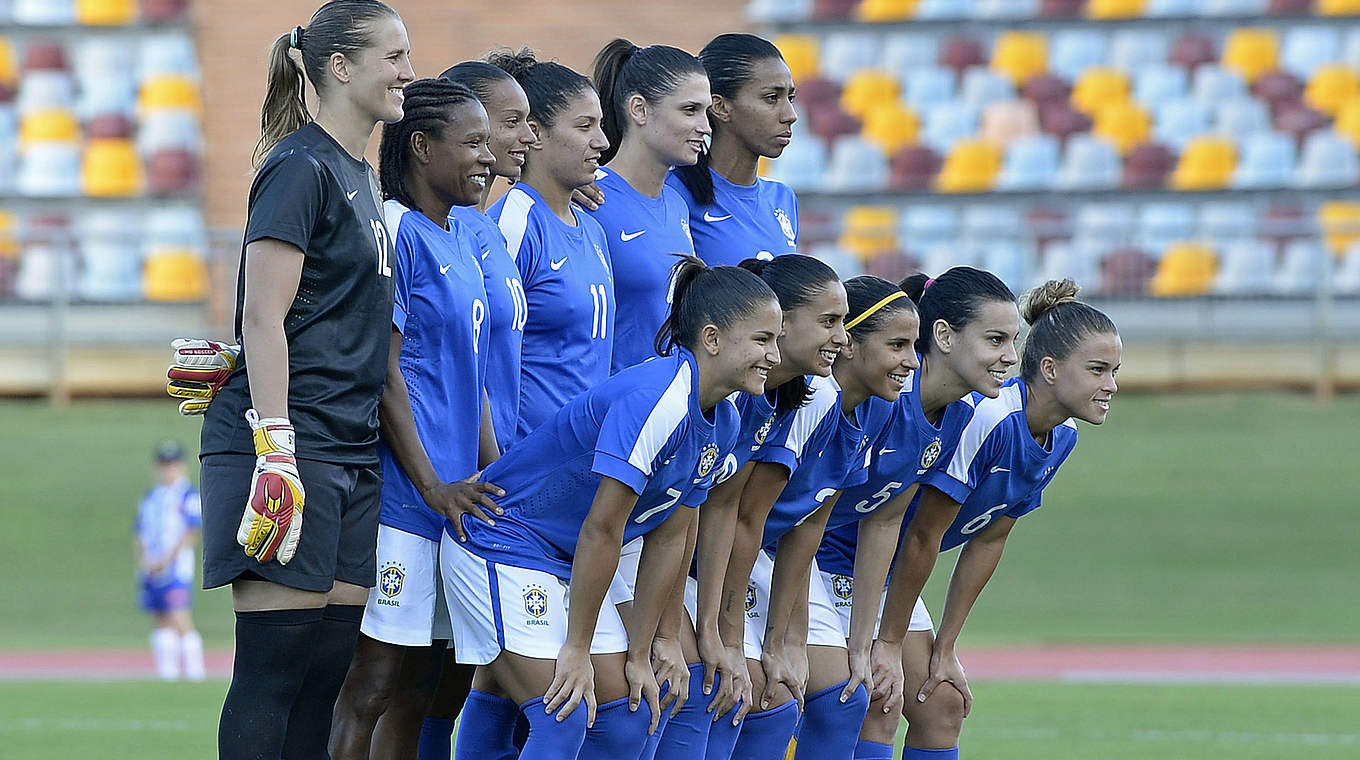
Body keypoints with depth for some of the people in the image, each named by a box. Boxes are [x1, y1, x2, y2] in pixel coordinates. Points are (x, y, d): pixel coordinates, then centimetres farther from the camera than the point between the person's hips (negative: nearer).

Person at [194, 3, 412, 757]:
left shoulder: (358, 175, 18)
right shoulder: (301, 169, -9)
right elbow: (263, 317, -15)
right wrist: (275, 449, -22)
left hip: (350, 449, 9)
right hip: (293, 440, -9)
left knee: (331, 662, 6)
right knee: (274, 658, -9)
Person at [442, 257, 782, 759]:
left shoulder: (721, 422, 2)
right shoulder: (656, 399, -27)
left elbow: (669, 539, 6)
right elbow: (601, 530, -26)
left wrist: (638, 656, 6)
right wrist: (577, 650, -21)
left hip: (568, 564, 9)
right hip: (498, 545, -9)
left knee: (628, 716, 5)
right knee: (563, 720, -18)